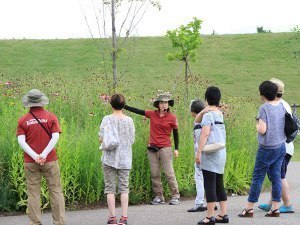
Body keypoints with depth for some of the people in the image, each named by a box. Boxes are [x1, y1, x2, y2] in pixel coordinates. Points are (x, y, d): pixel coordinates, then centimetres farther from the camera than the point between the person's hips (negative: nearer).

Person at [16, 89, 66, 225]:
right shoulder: (51, 117, -1)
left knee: (33, 194, 6)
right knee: (56, 191, 7)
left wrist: (35, 156, -13)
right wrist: (43, 155, -12)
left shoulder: (23, 120, 0)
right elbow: (55, 137, -10)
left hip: (30, 162, 1)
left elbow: (21, 141, -8)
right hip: (50, 161, -1)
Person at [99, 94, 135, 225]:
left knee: (110, 188, 4)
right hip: (125, 159, 2)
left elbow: (102, 139, -13)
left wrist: (102, 140, 8)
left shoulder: (107, 119, -8)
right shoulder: (129, 120, 0)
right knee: (124, 188, 7)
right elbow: (132, 140, 4)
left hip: (110, 158, -2)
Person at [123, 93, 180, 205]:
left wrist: (176, 149, 0)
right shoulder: (152, 114, 3)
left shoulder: (172, 118, -2)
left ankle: (175, 196, 3)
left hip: (165, 148, -3)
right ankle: (159, 197, 13)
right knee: (154, 174, 6)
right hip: (152, 148, 4)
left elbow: (176, 134, 4)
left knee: (169, 173, -5)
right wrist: (123, 105, 4)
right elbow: (137, 111, 6)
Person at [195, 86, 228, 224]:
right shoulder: (219, 113, 15)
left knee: (209, 185, -7)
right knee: (219, 185, 12)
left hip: (210, 152, -8)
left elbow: (205, 133, -17)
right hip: (221, 152, 8)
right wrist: (202, 112, -3)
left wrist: (199, 152, -17)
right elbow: (197, 120, 16)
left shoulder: (209, 114, -9)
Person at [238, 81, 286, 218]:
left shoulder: (264, 108, -17)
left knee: (257, 177, 0)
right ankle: (275, 208, 10)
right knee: (276, 176, 9)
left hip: (267, 148, -6)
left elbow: (262, 130, -23)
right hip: (281, 146, 7)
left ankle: (249, 208, 5)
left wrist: (257, 125, -2)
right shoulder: (281, 106, 4)